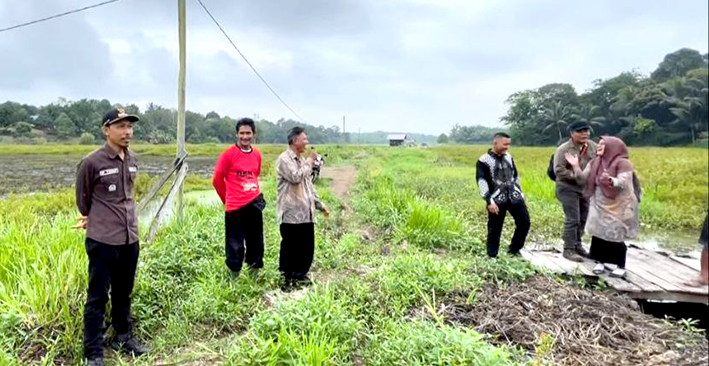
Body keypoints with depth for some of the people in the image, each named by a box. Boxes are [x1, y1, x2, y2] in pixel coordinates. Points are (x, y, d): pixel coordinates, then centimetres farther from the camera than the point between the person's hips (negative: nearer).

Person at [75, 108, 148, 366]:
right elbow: (82, 198, 3)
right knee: (98, 296, 4)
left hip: (131, 239, 5)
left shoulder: (133, 160, 5)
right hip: (103, 240, -5)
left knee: (124, 293, 18)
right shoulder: (92, 162, -11)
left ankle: (124, 337, 33)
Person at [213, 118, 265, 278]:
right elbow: (217, 179, -3)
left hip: (255, 203, 5)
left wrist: (255, 193, 13)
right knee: (236, 245, 4)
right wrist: (227, 199, 5)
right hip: (235, 206, -4)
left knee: (256, 242, 12)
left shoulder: (257, 155, 6)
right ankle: (235, 276, 21)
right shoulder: (229, 154, -9)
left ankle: (254, 275, 27)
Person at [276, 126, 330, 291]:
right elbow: (296, 177, -23)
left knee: (307, 246, 11)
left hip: (306, 214, 8)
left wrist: (320, 204, 19)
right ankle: (287, 278, 15)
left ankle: (300, 275, 26)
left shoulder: (301, 160, 19)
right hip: (291, 214, -8)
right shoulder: (284, 159, -8)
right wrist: (310, 161, -11)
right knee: (289, 248, 1)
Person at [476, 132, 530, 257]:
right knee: (494, 229, 0)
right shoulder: (484, 161, -8)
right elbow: (482, 182, -14)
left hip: (515, 197, 6)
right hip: (497, 200, -5)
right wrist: (489, 201, -21)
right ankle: (492, 256, 14)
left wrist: (520, 193, 18)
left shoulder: (509, 157, 11)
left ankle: (514, 250, 24)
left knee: (525, 223, 6)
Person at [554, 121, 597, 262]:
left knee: (583, 219, 13)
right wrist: (576, 176, -24)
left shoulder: (593, 146, 2)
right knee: (573, 220, -8)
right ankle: (568, 250, 2)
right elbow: (558, 170, -20)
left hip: (586, 189, 6)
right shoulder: (563, 149, -15)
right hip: (568, 189, -6)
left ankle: (577, 246, 29)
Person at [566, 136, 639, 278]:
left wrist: (611, 180, -42)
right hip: (600, 204, 6)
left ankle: (620, 266, 9)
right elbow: (584, 177, 1)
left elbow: (623, 182, -23)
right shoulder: (595, 162, 7)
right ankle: (601, 262, 18)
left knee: (615, 236, -4)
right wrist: (576, 166, -13)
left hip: (618, 205, -6)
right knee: (598, 233, 6)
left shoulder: (623, 163, -13)